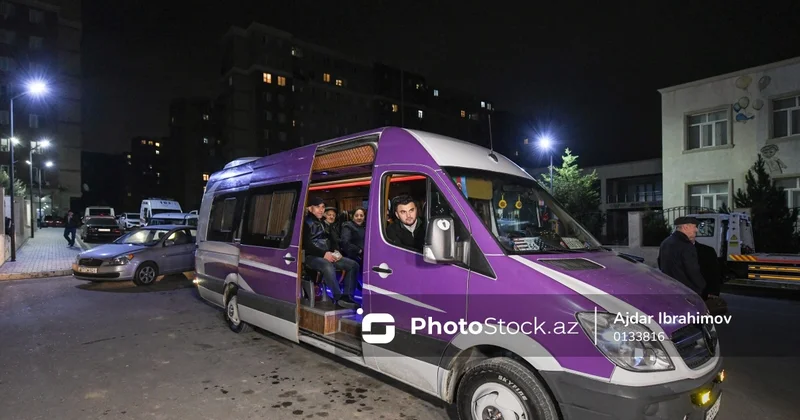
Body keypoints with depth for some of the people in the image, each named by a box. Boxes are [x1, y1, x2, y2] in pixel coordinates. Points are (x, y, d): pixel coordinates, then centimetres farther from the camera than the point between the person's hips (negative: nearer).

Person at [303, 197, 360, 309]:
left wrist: (335, 251, 2)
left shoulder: (323, 223, 23)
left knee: (353, 265, -9)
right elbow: (306, 244, -13)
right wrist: (324, 253, -22)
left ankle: (347, 296, -17)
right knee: (328, 267, -41)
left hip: (328, 255, 8)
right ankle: (339, 298, -35)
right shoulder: (306, 223, -2)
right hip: (312, 256, -8)